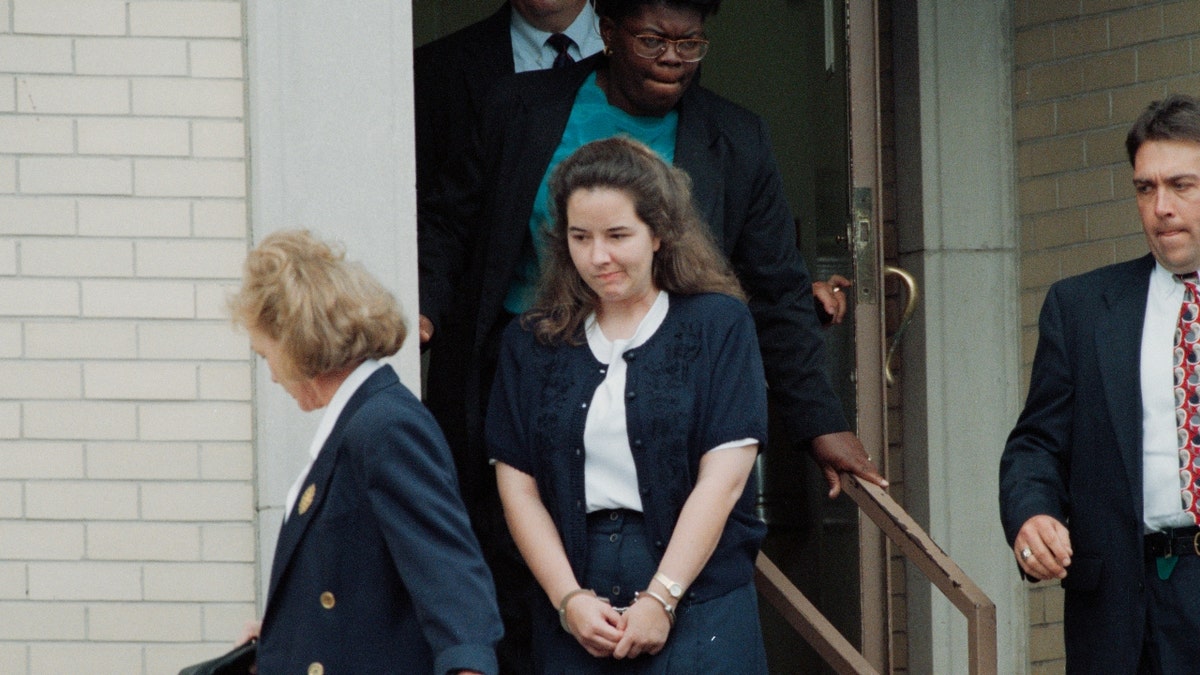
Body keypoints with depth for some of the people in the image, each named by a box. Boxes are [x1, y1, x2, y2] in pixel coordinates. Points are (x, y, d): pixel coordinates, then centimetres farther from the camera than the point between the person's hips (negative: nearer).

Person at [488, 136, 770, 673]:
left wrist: (661, 600, -10)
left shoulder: (717, 324, 3)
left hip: (697, 607, -3)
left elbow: (723, 477, -4)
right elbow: (517, 486, 7)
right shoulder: (532, 342, 12)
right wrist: (569, 599, -5)